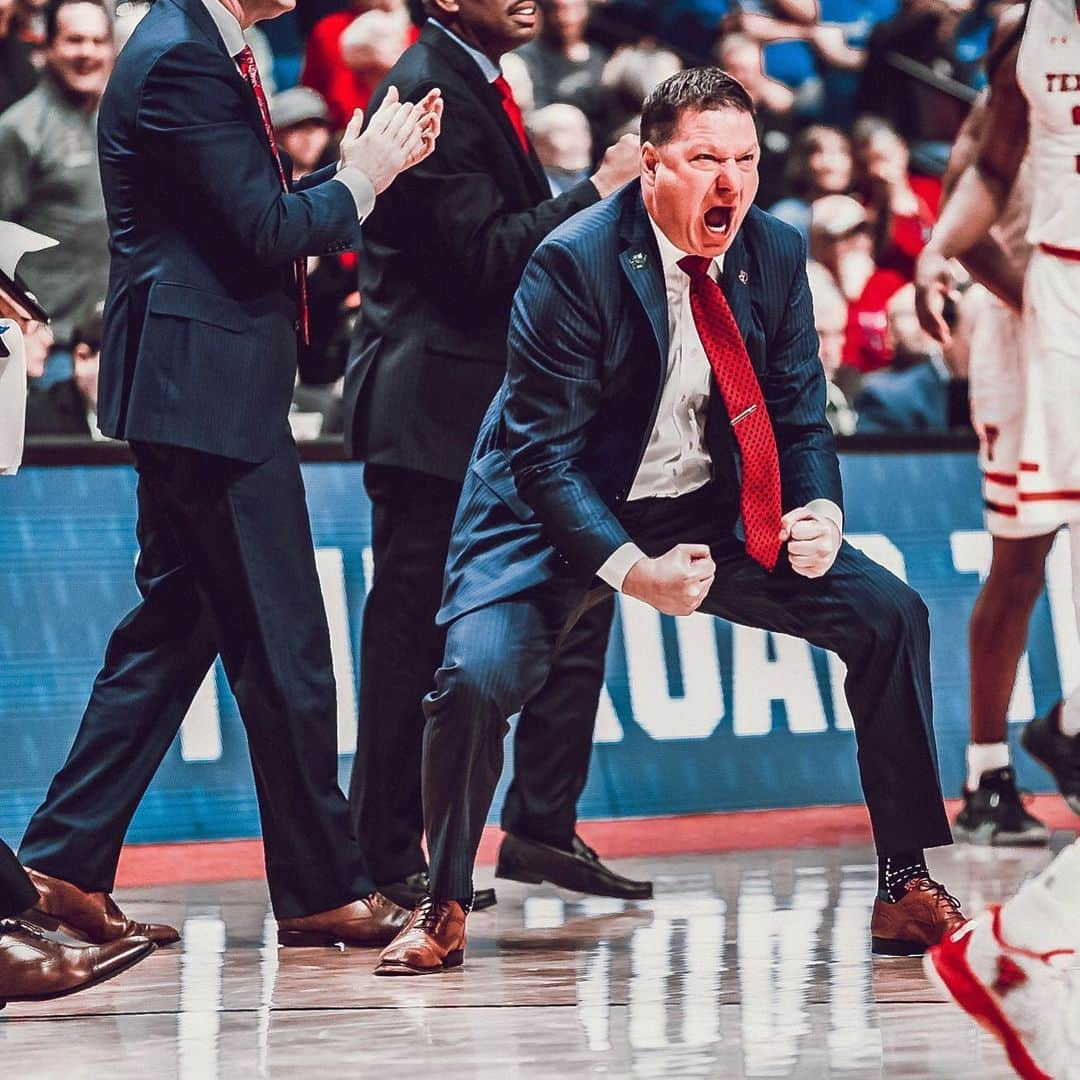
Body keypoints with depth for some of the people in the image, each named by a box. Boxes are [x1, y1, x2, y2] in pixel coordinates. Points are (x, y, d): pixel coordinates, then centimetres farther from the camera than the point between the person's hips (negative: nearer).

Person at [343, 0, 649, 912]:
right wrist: (597, 192, -18)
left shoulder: (479, 85, 15)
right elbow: (484, 255, -22)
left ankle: (542, 828, 13)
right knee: (414, 635, -1)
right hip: (433, 414, -10)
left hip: (501, 412, 10)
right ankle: (388, 857, 7)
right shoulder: (428, 91, -16)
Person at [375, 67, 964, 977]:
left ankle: (906, 886, 3)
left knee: (890, 614, -9)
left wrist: (821, 511, -18)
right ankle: (444, 909, -1)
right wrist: (632, 570, -31)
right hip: (569, 517, -5)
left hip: (710, 513, 5)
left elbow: (802, 418, 4)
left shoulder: (776, 254, -5)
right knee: (478, 675, -28)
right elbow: (544, 455, -20)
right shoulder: (573, 263, -21)